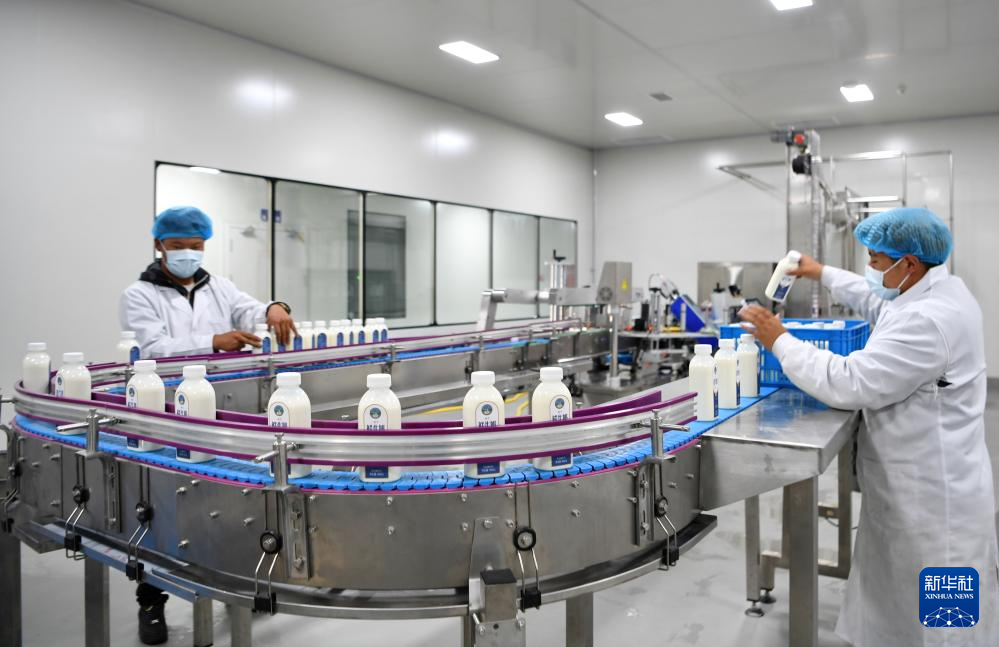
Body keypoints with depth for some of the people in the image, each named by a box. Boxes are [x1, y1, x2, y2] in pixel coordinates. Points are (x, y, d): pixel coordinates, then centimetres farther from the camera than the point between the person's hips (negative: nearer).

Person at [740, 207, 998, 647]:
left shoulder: (927, 321, -28)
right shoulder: (935, 290, 5)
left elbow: (848, 384, -28)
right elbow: (879, 302, 26)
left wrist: (780, 341, -19)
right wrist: (823, 274, 31)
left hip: (931, 494, -10)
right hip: (918, 483, 10)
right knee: (897, 602, 22)